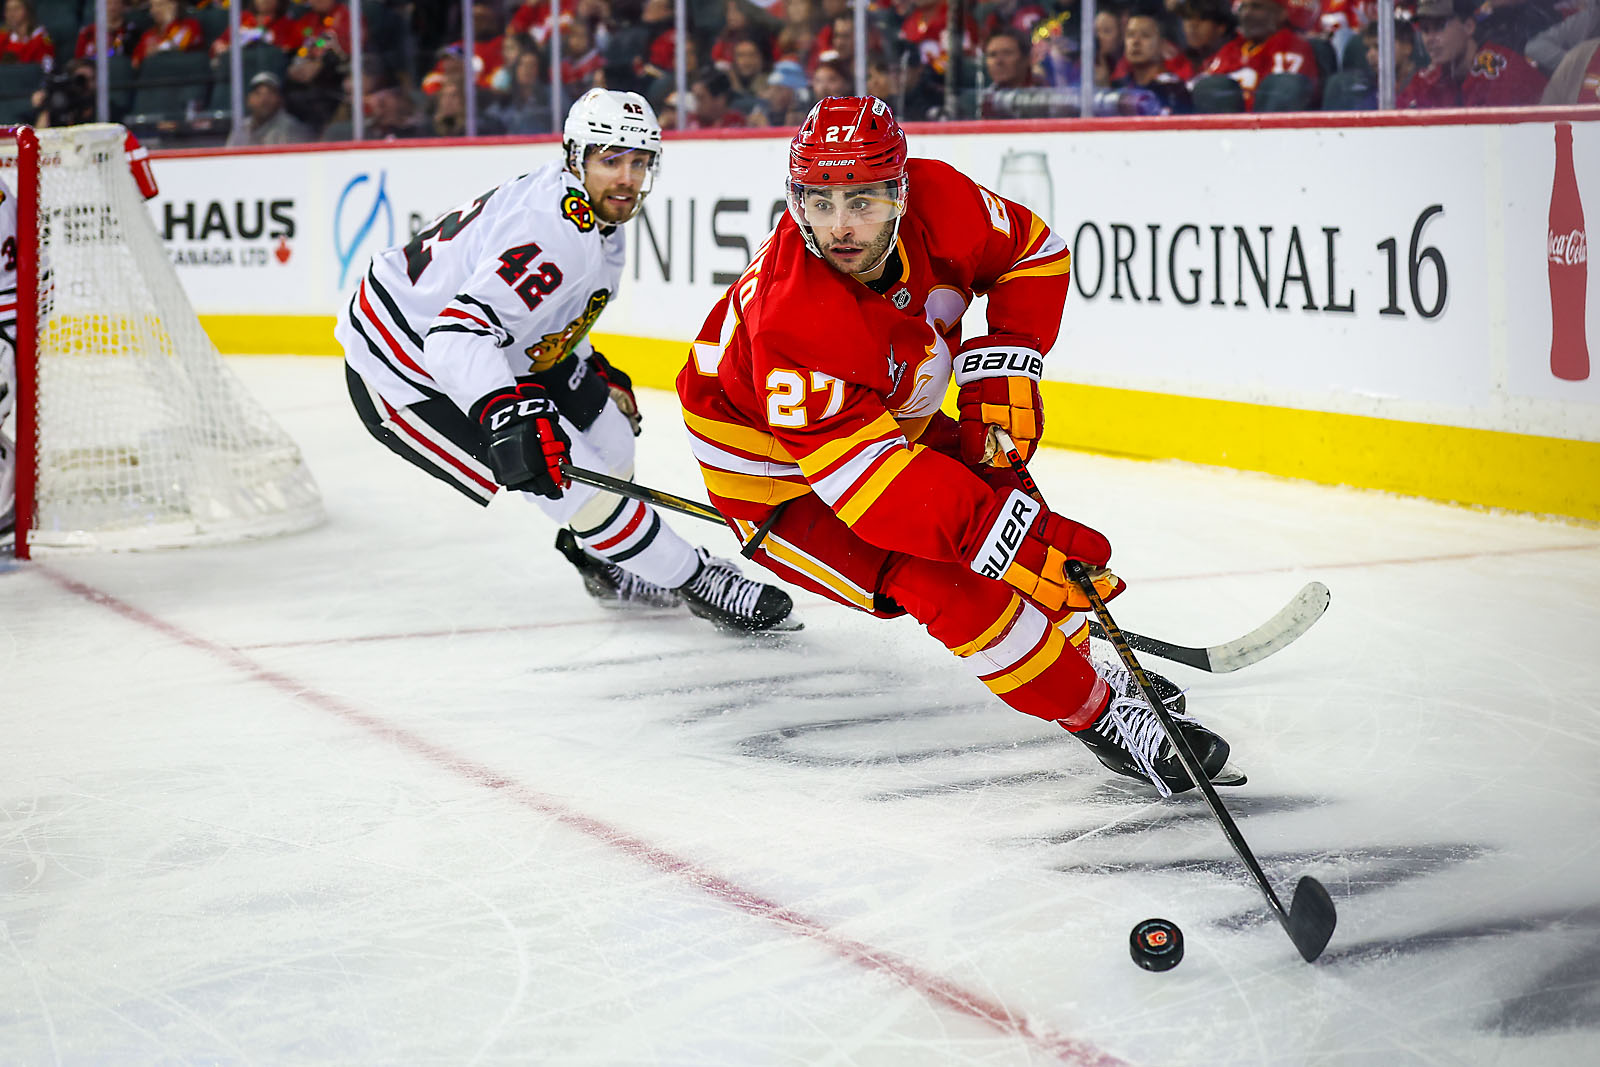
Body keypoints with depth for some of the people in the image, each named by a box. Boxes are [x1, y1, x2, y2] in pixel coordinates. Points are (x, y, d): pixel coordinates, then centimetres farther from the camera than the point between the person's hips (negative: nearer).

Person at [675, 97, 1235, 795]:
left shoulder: (939, 201, -22)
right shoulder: (793, 321, -41)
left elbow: (1034, 252, -1)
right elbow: (863, 472, -43)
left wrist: (1003, 369, -14)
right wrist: (1006, 539, -47)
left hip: (888, 418, 7)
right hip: (778, 477, -7)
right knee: (951, 582, -22)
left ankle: (1077, 662, 37)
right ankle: (1101, 717, -5)